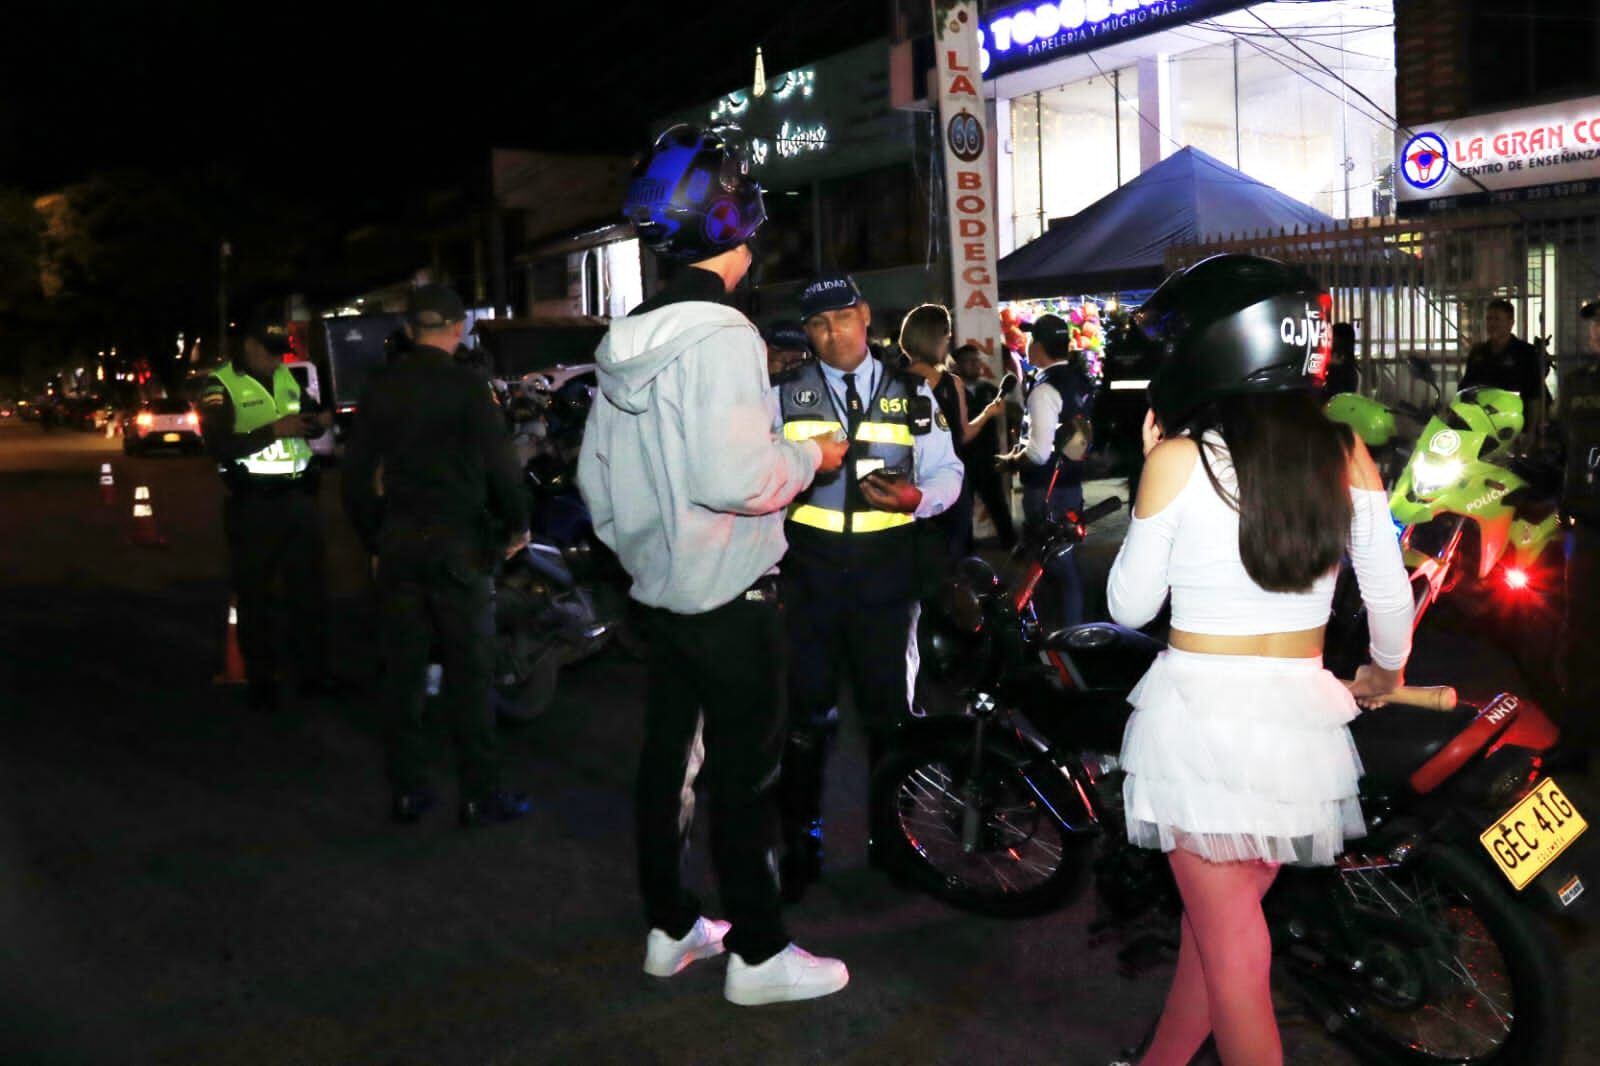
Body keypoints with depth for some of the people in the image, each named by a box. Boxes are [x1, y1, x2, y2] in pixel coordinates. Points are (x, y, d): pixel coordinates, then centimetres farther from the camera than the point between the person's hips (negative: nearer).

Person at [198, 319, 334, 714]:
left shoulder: (288, 378, 10)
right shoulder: (221, 386, -8)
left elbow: (307, 417, 24)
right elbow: (218, 446, -19)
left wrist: (318, 422, 0)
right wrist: (274, 430, -26)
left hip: (298, 496, 6)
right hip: (253, 503, -6)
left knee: (310, 588, 12)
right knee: (255, 595, 4)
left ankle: (313, 675, 23)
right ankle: (260, 683, 13)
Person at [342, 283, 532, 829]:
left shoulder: (379, 389, 5)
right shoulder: (466, 386, -10)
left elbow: (355, 476, 8)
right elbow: (500, 466, -13)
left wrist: (374, 538, 17)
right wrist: (517, 526, 2)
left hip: (398, 543, 5)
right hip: (458, 543, -4)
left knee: (402, 671, 10)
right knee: (469, 672, 1)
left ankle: (407, 791, 16)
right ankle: (480, 795, 7)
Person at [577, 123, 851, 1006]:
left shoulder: (626, 341, 9)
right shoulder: (719, 333, -18)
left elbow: (596, 473, 15)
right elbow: (733, 476, -27)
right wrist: (811, 456, -11)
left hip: (661, 590, 9)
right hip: (729, 595, -9)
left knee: (667, 758, 16)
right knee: (745, 774, 1)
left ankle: (669, 929, 29)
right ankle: (757, 955, 12)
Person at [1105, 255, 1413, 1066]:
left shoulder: (1179, 458, -10)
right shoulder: (1347, 455, 0)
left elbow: (1129, 605, -2)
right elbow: (1391, 599, 6)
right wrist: (1384, 674, 26)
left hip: (1201, 716, -4)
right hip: (1301, 716, 5)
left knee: (1230, 941, 8)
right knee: (1218, 914, 21)